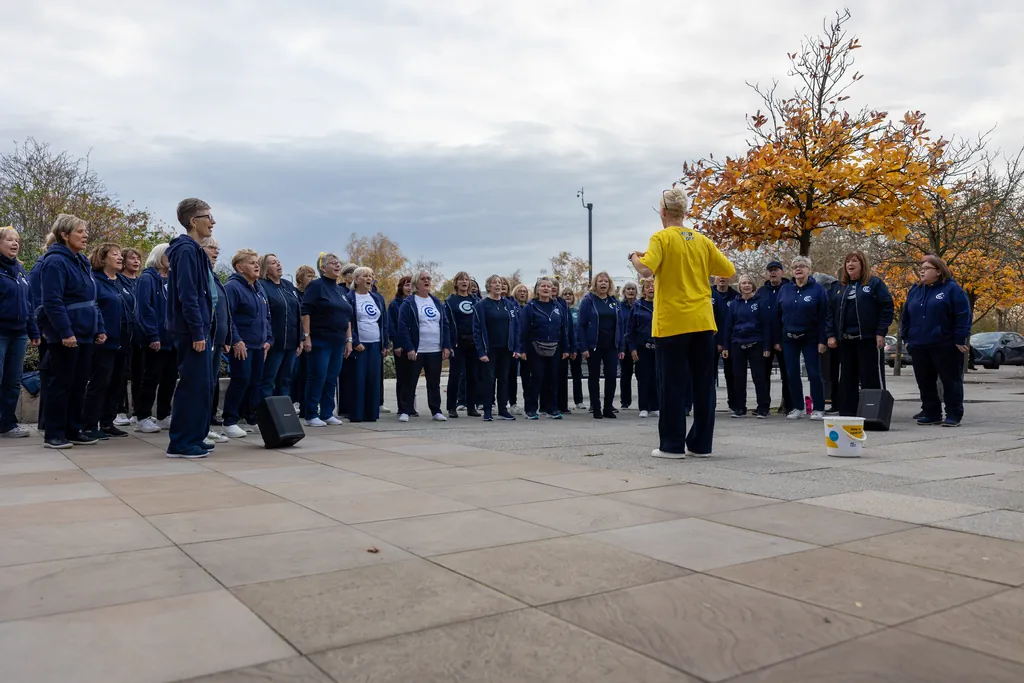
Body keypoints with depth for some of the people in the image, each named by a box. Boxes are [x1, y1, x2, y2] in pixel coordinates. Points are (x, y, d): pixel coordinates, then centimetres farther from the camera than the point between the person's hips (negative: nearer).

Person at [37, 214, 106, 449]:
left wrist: (99, 328, 13)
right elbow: (52, 302, -19)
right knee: (61, 384, -2)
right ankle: (54, 435, 7)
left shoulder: (82, 263, 16)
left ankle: (73, 431, 20)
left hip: (85, 335, 9)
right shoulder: (55, 262, -12)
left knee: (79, 384, 12)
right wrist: (65, 332, -24)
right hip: (65, 336, -8)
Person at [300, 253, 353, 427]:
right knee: (317, 378, -5)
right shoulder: (316, 285, -5)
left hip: (338, 343, 7)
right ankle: (311, 416, 2)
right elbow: (305, 311, -12)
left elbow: (348, 317, 20)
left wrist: (349, 339, 13)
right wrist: (306, 336, -18)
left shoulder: (341, 290, 17)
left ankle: (327, 414, 16)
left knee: (332, 379, 9)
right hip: (319, 341, -7)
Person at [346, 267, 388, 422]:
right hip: (358, 345, -5)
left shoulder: (378, 298, 14)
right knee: (358, 380, -4)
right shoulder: (349, 298, -3)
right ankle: (356, 414, 1)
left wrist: (385, 344, 9)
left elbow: (384, 322, 15)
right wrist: (355, 343, -14)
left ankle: (371, 413, 9)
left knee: (374, 379, 3)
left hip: (375, 345, 5)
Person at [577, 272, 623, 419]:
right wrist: (583, 347, -13)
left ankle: (608, 408, 13)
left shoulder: (614, 302, 10)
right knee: (594, 377, 4)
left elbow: (619, 325, 10)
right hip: (594, 346, -3)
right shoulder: (588, 301, -3)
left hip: (611, 346, 4)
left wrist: (621, 348, 5)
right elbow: (582, 325, -7)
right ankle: (596, 409, 11)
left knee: (611, 376, 2)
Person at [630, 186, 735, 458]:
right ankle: (701, 444, 14)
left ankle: (672, 445, 5)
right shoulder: (702, 240, 10)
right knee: (703, 385, 8)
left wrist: (634, 257, 1)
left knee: (672, 386, 1)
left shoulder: (661, 238, -5)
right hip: (703, 322, 5)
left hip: (672, 323, -5)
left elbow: (645, 270, -20)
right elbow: (729, 271, 13)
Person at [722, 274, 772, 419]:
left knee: (759, 376, -2)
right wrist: (725, 346, 2)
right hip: (737, 344, 3)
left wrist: (766, 347, -7)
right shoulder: (733, 304, 8)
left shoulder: (760, 303, 1)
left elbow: (766, 325, -1)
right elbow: (727, 325, 7)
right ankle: (739, 408, 13)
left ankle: (763, 408, 4)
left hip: (756, 344, -2)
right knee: (738, 377, 5)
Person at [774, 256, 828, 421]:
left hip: (810, 339, -3)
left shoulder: (818, 289, -3)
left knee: (814, 374, -2)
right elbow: (778, 316, 8)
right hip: (789, 339, 4)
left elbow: (824, 316, -6)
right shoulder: (784, 290, 7)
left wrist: (822, 340, -12)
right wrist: (777, 340, 4)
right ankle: (797, 408, 14)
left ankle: (818, 409, 6)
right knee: (792, 374, 5)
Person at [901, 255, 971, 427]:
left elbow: (963, 316, -9)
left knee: (950, 381, 2)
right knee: (925, 382, 10)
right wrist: (907, 338, 14)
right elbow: (906, 316, 18)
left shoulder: (952, 289, -5)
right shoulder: (915, 290, 12)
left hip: (946, 346, -6)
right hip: (918, 346, 6)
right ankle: (931, 413, 19)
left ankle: (954, 415, 9)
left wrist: (960, 340, -13)